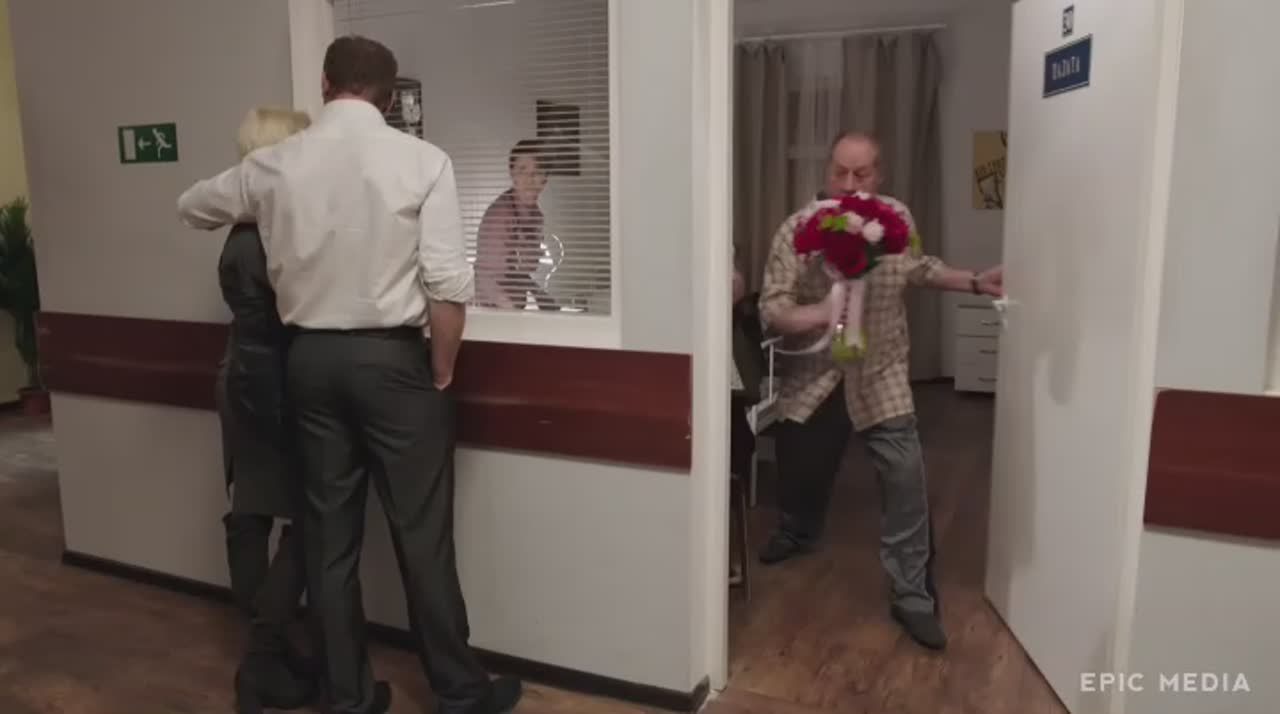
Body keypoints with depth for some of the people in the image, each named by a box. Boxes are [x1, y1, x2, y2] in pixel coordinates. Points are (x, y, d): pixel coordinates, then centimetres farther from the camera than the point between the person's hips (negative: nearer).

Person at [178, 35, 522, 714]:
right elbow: (448, 284, -15)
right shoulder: (422, 160, -9)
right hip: (391, 358, -3)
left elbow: (192, 206, 21)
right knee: (421, 535, 5)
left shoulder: (273, 164, 2)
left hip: (308, 358, 4)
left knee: (328, 534, 13)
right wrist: (440, 373, -4)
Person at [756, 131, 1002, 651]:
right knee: (802, 472, 18)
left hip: (880, 377, 1)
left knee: (906, 489, -7)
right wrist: (827, 313, -38)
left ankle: (913, 598, 9)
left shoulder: (897, 218, -6)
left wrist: (973, 283, 6)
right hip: (814, 376, 0)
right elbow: (772, 310, -21)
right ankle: (797, 532, 51)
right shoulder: (797, 230, -16)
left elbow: (918, 268, 15)